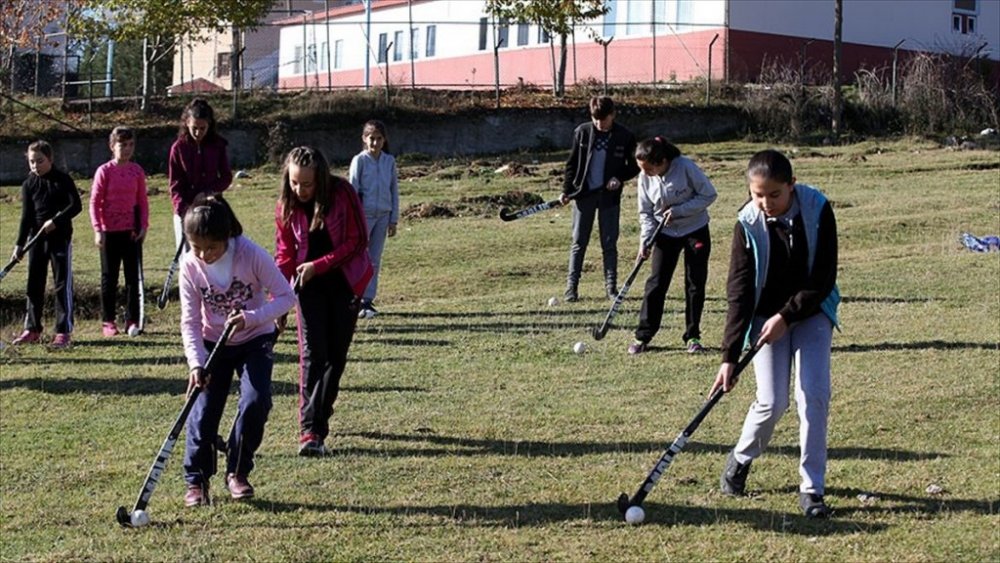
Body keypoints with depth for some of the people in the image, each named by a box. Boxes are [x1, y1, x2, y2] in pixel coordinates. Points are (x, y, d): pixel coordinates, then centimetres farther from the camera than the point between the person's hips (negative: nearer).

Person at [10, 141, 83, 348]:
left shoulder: (63, 180, -4)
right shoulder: (28, 185, 4)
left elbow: (76, 205, -7)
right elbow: (26, 216, 2)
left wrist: (56, 221, -18)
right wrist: (19, 244, -6)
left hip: (60, 237, -4)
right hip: (37, 238, 4)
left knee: (63, 284, -2)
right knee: (34, 285, 7)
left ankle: (63, 331, 1)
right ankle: (32, 329, 17)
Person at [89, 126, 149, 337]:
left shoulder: (137, 171, 3)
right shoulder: (104, 171, -6)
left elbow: (143, 201, 8)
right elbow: (94, 202, -6)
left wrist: (143, 226, -1)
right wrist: (98, 230, -12)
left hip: (132, 231, 3)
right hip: (110, 231, -3)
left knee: (133, 276, 6)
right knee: (109, 277, 5)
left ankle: (133, 320, 13)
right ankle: (107, 321, 11)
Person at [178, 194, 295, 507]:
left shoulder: (252, 255, -24)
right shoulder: (190, 266, -17)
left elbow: (286, 296, -19)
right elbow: (190, 321, -13)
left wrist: (251, 318, -33)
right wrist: (196, 363, -27)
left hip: (255, 340, -1)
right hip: (212, 343, 2)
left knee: (255, 402, -18)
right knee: (204, 410, -8)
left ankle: (237, 472, 3)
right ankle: (196, 480, 11)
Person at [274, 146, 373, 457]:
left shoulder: (343, 194, -15)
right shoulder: (286, 206, -6)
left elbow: (357, 241, -13)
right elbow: (285, 253, 1)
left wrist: (318, 265, -21)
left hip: (345, 280, 0)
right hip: (308, 283, 0)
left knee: (336, 353, 6)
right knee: (312, 353, -11)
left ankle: (319, 415, 23)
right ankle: (310, 430, -17)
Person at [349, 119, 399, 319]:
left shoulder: (389, 161, 5)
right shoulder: (360, 160, -5)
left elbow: (394, 190, 9)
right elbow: (353, 190, -5)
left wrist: (394, 219, 6)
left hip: (383, 215, 4)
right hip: (364, 214, -4)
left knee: (375, 259, 6)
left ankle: (367, 300, 12)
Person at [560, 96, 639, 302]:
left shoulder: (624, 137, -4)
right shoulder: (582, 132, -2)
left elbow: (634, 166, 5)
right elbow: (572, 163, 5)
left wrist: (620, 178, -13)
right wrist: (566, 190, -2)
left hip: (609, 196, 0)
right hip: (584, 193, 0)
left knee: (609, 244, 5)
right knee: (579, 242, 4)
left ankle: (611, 286, 13)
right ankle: (571, 286, 8)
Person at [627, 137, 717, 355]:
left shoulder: (685, 167, -22)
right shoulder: (645, 178, -10)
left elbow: (709, 195, -16)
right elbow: (646, 213, -2)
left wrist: (679, 210, -24)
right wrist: (646, 239, -16)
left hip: (695, 231, -2)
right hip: (665, 234, 2)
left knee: (695, 284, 2)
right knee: (656, 283, -3)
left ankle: (692, 336, 12)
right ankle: (643, 336, 3)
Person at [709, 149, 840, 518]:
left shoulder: (817, 210, -17)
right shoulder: (748, 223, -17)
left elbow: (823, 279, -13)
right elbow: (739, 293, -18)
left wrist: (786, 316, -21)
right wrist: (729, 357, -22)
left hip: (811, 312, 1)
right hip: (766, 317, 0)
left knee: (814, 395, -11)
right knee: (772, 401, -10)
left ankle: (812, 488, -1)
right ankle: (740, 458, 20)